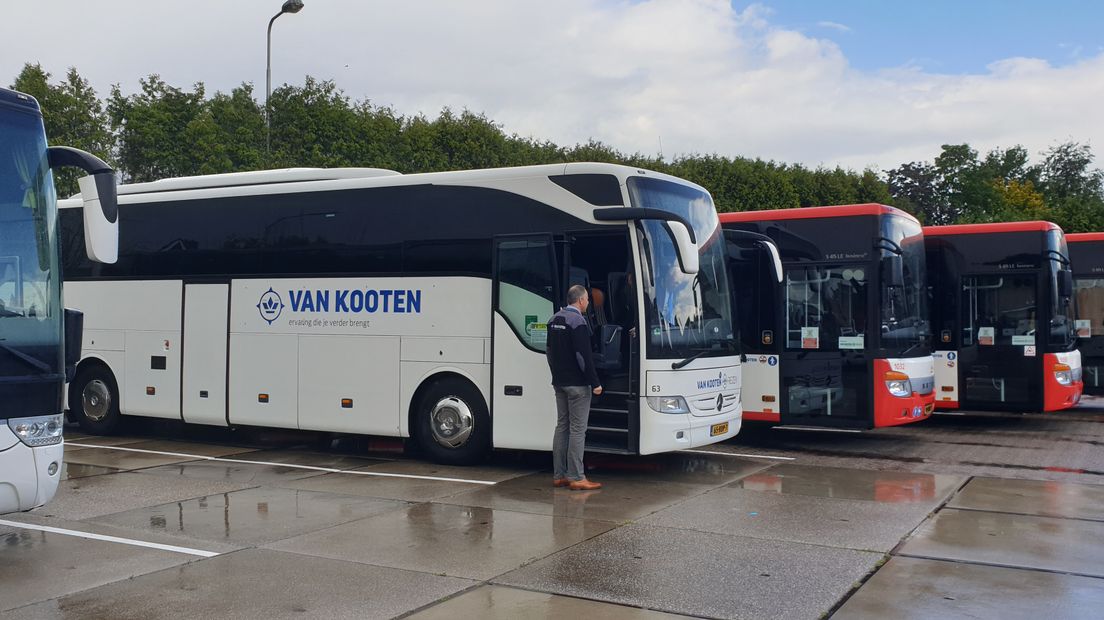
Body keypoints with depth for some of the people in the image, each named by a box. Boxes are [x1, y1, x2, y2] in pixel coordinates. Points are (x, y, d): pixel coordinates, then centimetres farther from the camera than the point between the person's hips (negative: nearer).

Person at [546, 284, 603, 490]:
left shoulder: (554, 320, 12)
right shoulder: (577, 321, -15)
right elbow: (584, 355, -20)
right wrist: (595, 383, -16)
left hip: (559, 382, 9)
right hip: (577, 384, -9)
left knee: (562, 426, 12)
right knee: (577, 429, -5)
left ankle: (559, 475, 14)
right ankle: (576, 478, -5)